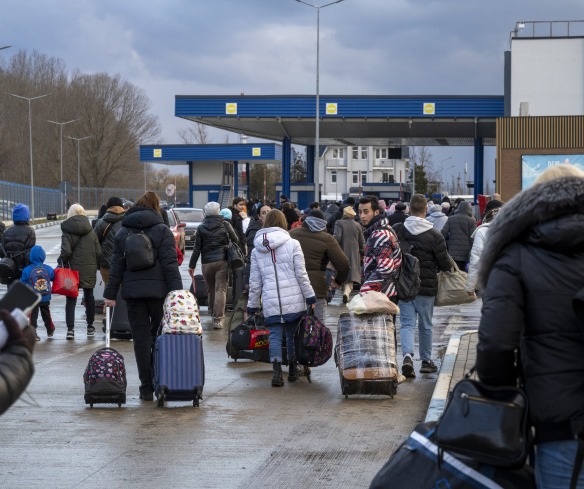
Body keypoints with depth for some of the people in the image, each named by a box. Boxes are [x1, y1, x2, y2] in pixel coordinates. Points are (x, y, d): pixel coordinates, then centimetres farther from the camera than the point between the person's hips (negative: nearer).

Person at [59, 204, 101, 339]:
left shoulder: (67, 231, -8)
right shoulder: (91, 230, 5)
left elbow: (66, 251, -18)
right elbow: (98, 252, 2)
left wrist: (62, 263, -3)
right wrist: (95, 266, 11)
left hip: (74, 269, -4)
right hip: (90, 270, 4)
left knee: (71, 299, 0)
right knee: (89, 296, 18)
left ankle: (70, 329, -9)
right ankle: (90, 326, 25)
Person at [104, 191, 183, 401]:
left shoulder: (122, 233, 8)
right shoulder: (162, 230, -1)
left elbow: (116, 266, 7)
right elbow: (170, 264, -8)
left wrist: (110, 294, 9)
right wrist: (176, 291, -9)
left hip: (132, 292, 2)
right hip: (158, 291, -2)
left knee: (141, 339, 4)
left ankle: (147, 388, 3)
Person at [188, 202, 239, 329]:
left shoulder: (201, 228, 1)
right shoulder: (225, 225, 0)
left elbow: (197, 248, 0)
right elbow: (235, 240, 9)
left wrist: (192, 265, 5)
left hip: (207, 263, 1)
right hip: (222, 261, -1)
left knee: (211, 290, 17)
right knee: (220, 290, -5)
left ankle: (213, 313, 32)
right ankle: (218, 318, -14)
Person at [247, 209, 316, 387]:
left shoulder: (256, 250, 6)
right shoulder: (292, 244, -2)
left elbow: (254, 282, 8)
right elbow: (301, 274, -3)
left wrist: (253, 306, 14)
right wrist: (310, 297, 4)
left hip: (270, 302, 1)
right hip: (294, 299, -1)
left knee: (275, 335, 2)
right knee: (293, 335, 12)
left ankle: (276, 370, -15)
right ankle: (293, 370, 22)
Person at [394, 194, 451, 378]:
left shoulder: (397, 231, -5)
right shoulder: (434, 235, -13)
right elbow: (445, 264, -8)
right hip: (426, 286, -1)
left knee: (406, 323, 3)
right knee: (425, 325, 14)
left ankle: (407, 355, -21)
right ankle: (426, 361, 26)